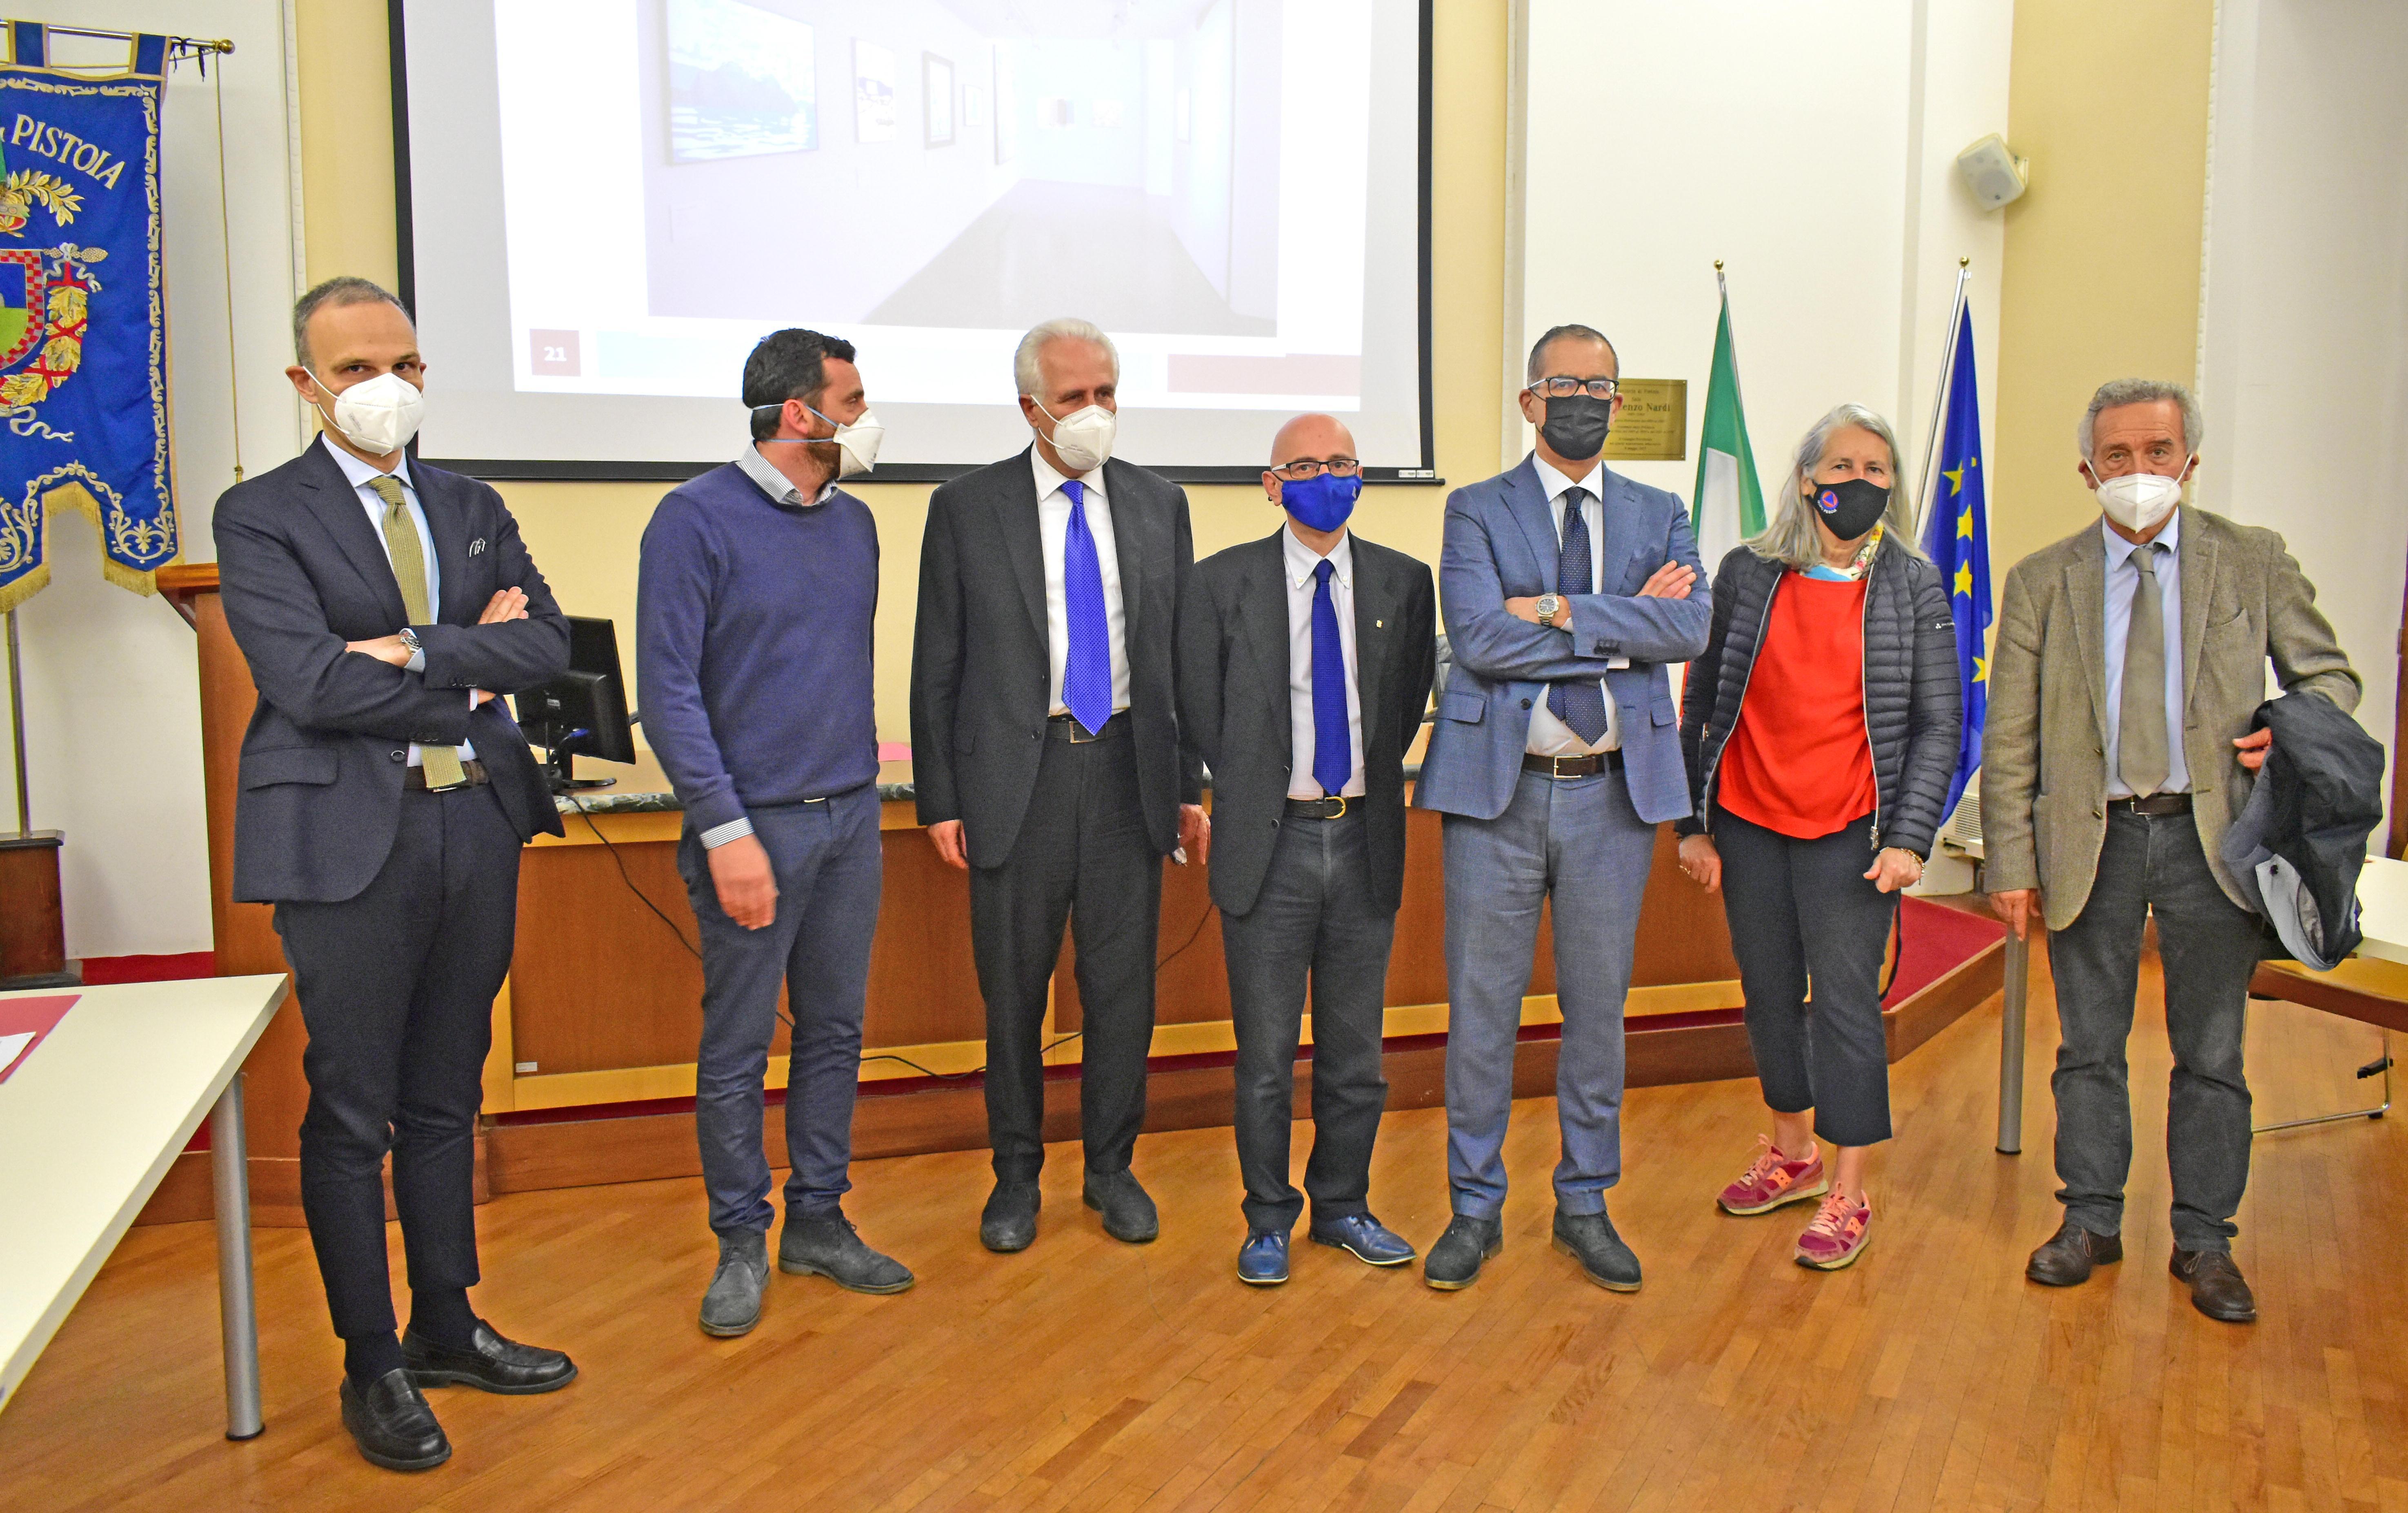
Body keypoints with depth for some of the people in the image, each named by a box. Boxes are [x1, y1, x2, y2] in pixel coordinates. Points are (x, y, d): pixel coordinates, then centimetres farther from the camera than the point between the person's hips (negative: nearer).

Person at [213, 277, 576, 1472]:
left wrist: (416, 647, -13)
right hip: (349, 838, -5)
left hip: (476, 826, 5)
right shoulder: (260, 516, -3)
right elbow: (307, 681, -16)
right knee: (351, 1114, 4)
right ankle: (372, 1367, 19)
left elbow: (548, 645, 1)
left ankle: (446, 1327, 29)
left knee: (444, 1102, 15)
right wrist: (472, 674, -9)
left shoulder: (472, 508, 13)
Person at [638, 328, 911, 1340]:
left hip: (848, 820, 6)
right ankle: (741, 1244, 19)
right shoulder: (696, 520, -9)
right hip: (755, 824, -6)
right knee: (737, 1049, 4)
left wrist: (865, 802, 16)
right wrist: (726, 830, -18)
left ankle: (818, 1221, 26)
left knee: (834, 1032, 13)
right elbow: (669, 690, -13)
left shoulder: (853, 522, 10)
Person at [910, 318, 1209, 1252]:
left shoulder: (1160, 505, 7)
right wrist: (939, 799, -2)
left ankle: (1111, 1167, 26)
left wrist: (1189, 786, 7)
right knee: (1014, 991, 8)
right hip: (1017, 775, -2)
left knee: (1123, 985, 8)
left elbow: (1183, 651, 10)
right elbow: (936, 668, 2)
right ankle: (1016, 1175, 25)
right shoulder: (966, 509, 0)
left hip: (1130, 771, 2)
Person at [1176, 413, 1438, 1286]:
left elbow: (1413, 697, 13)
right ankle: (1269, 1217, 22)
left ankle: (1343, 1205, 30)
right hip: (1270, 843, -2)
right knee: (1266, 1052, 6)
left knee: (1356, 1049, 13)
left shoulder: (1404, 584, 5)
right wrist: (1253, 788, 4)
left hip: (1365, 841, 2)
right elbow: (1198, 707, 4)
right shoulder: (1223, 583, -1)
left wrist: (1376, 776, 7)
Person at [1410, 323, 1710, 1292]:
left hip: (1614, 790, 2)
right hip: (1499, 786, -2)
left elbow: (1692, 629, -9)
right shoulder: (1477, 511, 3)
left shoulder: (1658, 515, 10)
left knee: (1599, 1007, 11)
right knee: (1481, 1006, 4)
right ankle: (1476, 1208, 19)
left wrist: (1558, 609, -16)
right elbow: (1478, 638, -14)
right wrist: (1625, 627, -11)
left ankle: (1585, 1205, 26)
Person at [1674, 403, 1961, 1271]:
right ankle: (1792, 1153, 34)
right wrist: (1694, 823, 3)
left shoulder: (1914, 587, 0)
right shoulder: (1747, 574, 2)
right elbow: (1702, 701, 6)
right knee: (1769, 993, 14)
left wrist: (1910, 839, -10)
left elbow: (1938, 724, 0)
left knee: (1845, 1002, -1)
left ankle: (1848, 1197, 12)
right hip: (1748, 824, 3)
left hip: (1850, 832, -2)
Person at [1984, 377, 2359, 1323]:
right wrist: (2013, 863, -3)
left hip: (2211, 835, 0)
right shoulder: (2042, 582, 3)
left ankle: (2204, 1242, 21)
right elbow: (2010, 741, 2)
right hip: (2092, 838, 0)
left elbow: (2328, 673, 11)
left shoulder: (2253, 562, 4)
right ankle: (2091, 1222, 24)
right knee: (2089, 1048, 9)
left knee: (2211, 1052, 7)